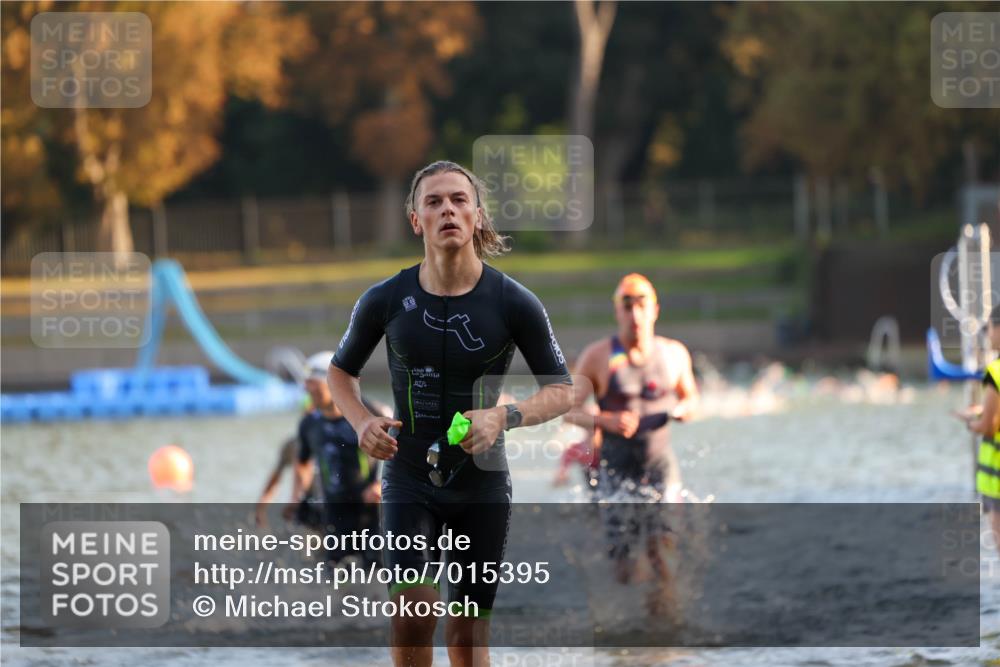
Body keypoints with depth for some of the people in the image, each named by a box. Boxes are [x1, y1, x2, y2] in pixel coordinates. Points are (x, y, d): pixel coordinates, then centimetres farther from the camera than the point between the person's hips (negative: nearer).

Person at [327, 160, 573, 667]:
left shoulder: (514, 303, -8)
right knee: (411, 611, -22)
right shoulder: (386, 300, -5)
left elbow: (561, 390, -1)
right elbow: (341, 370, 12)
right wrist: (362, 423, -9)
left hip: (482, 481, 0)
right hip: (409, 478, 0)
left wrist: (504, 416, -21)